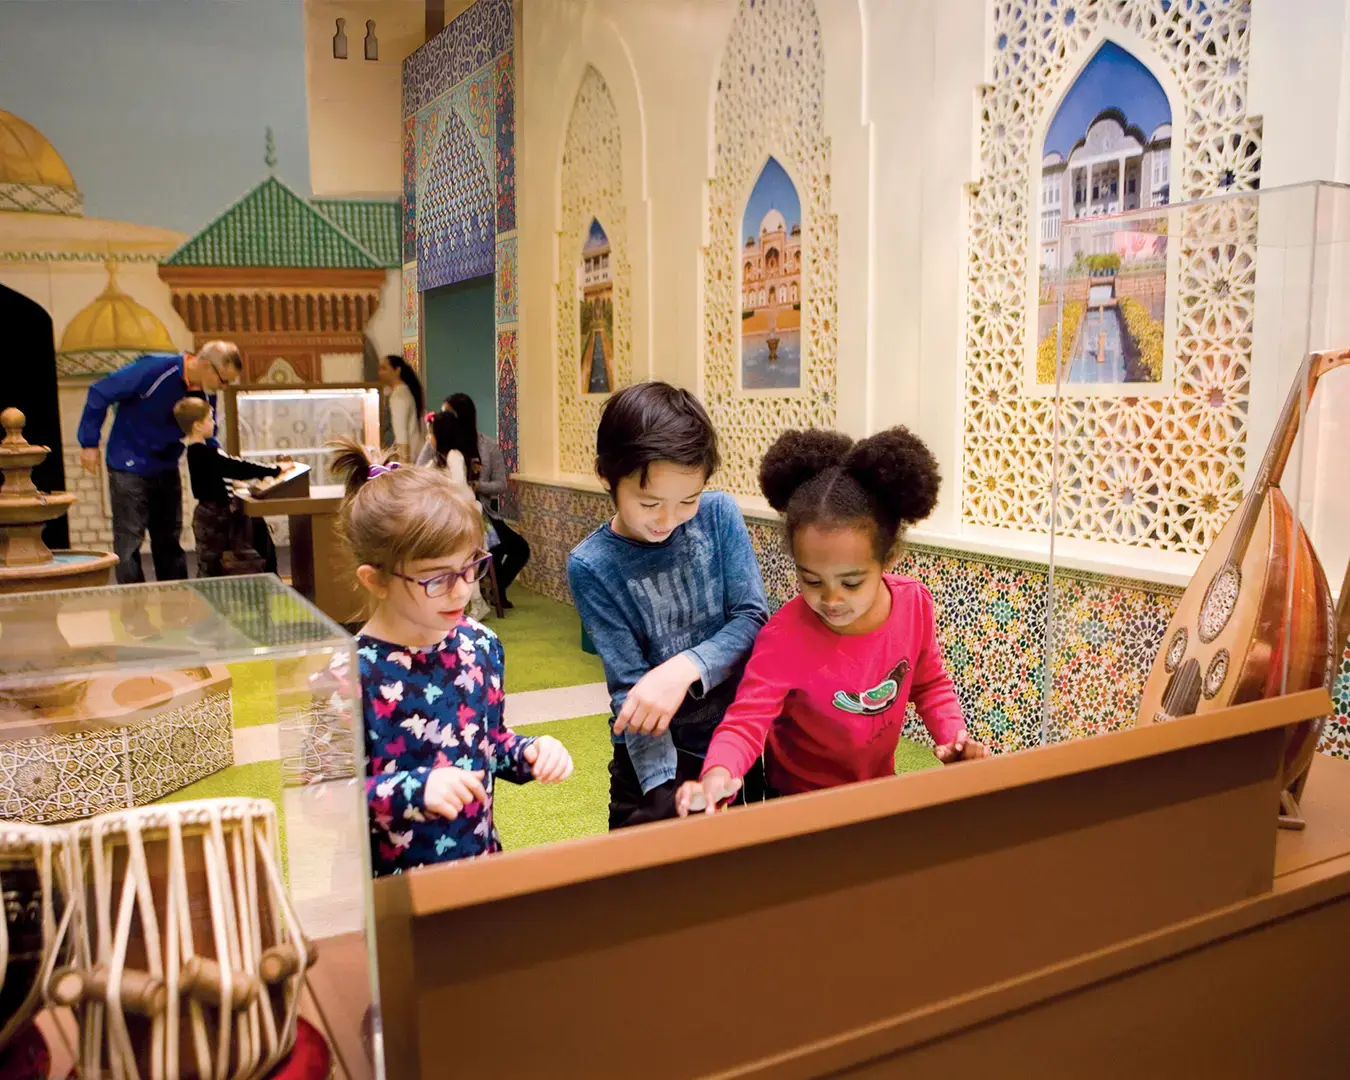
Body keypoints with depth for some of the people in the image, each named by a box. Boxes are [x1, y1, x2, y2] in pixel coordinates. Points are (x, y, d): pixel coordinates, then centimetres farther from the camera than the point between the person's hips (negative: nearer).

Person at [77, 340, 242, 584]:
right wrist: (89, 443, -14)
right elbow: (100, 393, -16)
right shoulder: (154, 369, -23)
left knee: (169, 541, 12)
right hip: (130, 469, -6)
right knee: (129, 541, -3)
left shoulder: (206, 393, -4)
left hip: (167, 471, 6)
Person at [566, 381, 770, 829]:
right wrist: (664, 789, -27)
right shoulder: (590, 566, -15)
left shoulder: (720, 514, -10)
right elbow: (630, 688, -17)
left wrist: (684, 668, -29)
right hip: (657, 748, -2)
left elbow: (752, 618, -12)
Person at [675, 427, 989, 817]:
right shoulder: (785, 638, -32)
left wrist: (953, 736, -17)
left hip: (879, 786, 4)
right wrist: (719, 774, -55)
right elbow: (747, 719, -36)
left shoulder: (915, 603, -18)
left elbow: (930, 683, -1)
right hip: (801, 800, -4)